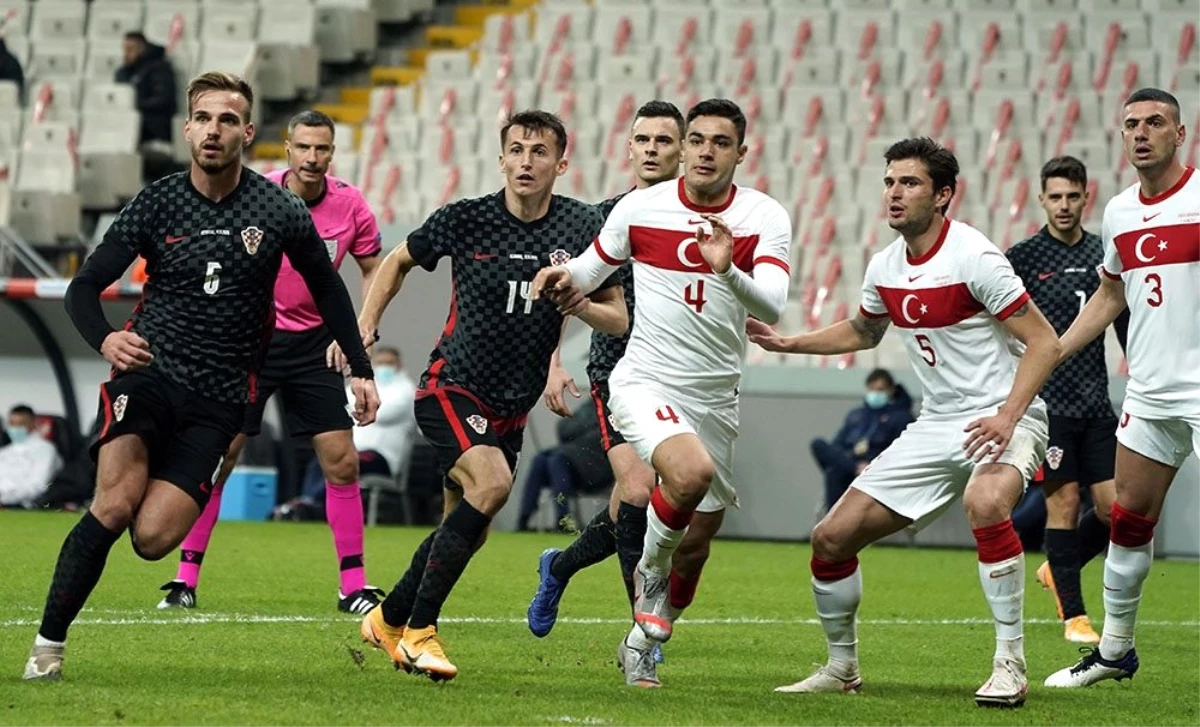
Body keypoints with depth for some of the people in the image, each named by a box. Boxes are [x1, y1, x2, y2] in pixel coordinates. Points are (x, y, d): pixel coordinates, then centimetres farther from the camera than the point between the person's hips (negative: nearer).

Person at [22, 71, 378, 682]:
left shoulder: (279, 211, 1)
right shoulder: (157, 204, 0)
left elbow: (327, 289, 17)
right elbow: (83, 287, 0)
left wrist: (360, 370, 14)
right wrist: (105, 339, -21)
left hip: (219, 397, 0)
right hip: (149, 369, 0)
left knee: (152, 538, -17)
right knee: (115, 504, -25)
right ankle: (48, 644, -15)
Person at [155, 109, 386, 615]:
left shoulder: (350, 205, -6)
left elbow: (374, 270, 7)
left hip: (315, 344, 2)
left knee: (342, 461, -4)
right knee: (216, 456, -6)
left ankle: (353, 585, 5)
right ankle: (186, 578, 2)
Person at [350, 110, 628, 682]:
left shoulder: (582, 226, -4)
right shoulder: (466, 219, -9)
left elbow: (620, 321, 0)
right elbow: (398, 261, 9)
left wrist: (581, 303, -21)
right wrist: (363, 329, -2)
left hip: (511, 408, 5)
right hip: (450, 388, -5)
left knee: (466, 529, 12)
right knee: (492, 482, -28)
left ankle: (387, 620, 36)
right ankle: (419, 630, -20)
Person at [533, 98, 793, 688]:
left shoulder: (765, 219, -6)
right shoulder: (640, 208, -4)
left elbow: (772, 307, -20)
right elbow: (588, 271, 11)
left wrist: (728, 270, -38)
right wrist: (563, 279, -12)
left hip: (715, 396, 3)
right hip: (644, 381, -3)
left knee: (698, 539, 8)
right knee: (691, 470, -32)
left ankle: (644, 642, 33)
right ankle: (651, 569, -2)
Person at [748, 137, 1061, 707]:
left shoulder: (973, 257, -17)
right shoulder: (884, 267, 5)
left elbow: (1044, 341, -18)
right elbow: (864, 331, 28)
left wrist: (1008, 416, -29)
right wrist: (788, 344, 18)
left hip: (1001, 420, -7)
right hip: (935, 426, 7)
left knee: (985, 504, -39)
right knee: (832, 536, 1)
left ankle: (1010, 666, -28)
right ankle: (841, 668, 23)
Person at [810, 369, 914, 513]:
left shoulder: (901, 416, 12)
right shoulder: (856, 415, 30)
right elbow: (838, 443, 22)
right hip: (845, 462, 5)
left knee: (834, 472, -37)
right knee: (818, 444, -27)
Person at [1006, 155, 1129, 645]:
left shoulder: (1106, 256, 9)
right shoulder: (1023, 258, -2)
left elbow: (1125, 324, 17)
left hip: (1096, 402, 4)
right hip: (1046, 400, -4)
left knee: (1113, 506, -1)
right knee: (1064, 501, -6)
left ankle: (1058, 570, 27)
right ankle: (1073, 615, 2)